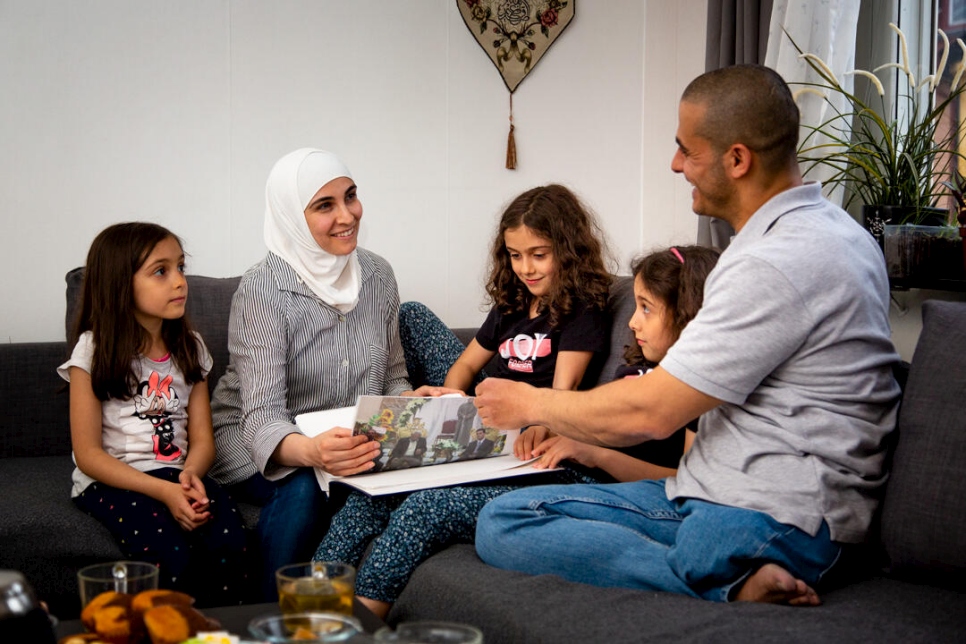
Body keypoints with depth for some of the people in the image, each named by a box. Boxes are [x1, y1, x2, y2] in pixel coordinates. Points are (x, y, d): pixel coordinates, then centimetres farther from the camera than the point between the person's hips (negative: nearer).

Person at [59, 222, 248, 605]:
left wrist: (191, 475, -17)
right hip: (110, 481, -4)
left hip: (178, 475, 4)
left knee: (227, 538, -27)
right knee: (171, 551, -32)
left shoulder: (190, 347, 10)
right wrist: (163, 491, -20)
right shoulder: (93, 350, -4)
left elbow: (202, 437, 7)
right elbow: (88, 454, -8)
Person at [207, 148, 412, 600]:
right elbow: (262, 415, -27)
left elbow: (393, 377, 10)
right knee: (305, 488, -36)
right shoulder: (262, 290, -19)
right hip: (254, 446, -4)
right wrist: (310, 451, -49)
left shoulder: (377, 275, 0)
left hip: (349, 444, 5)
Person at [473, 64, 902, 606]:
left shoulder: (779, 264, -21)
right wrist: (571, 436, 17)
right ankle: (737, 578, -1)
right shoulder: (823, 229, 14)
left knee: (505, 529, -17)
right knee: (503, 515, 5)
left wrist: (533, 404, 1)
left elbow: (651, 411, -17)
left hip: (770, 521, -10)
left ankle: (731, 585, -18)